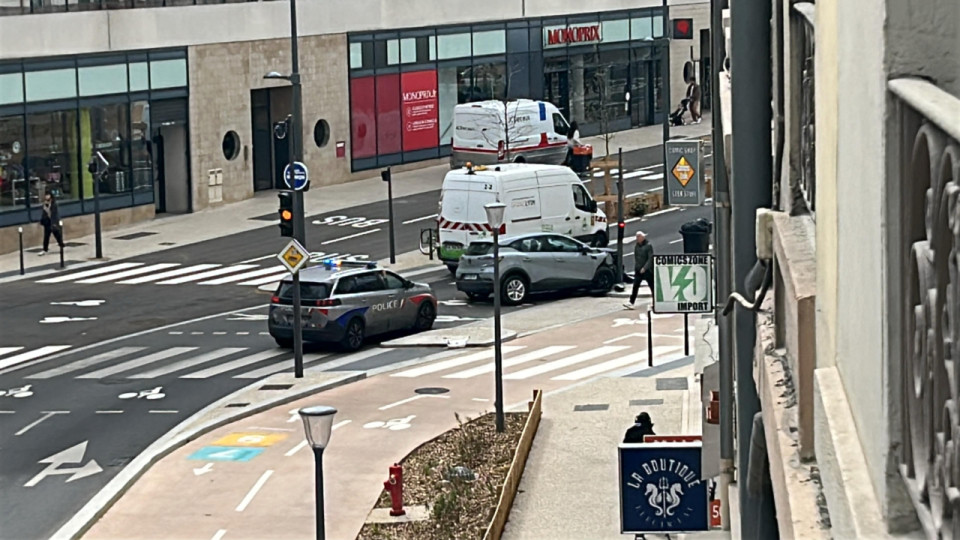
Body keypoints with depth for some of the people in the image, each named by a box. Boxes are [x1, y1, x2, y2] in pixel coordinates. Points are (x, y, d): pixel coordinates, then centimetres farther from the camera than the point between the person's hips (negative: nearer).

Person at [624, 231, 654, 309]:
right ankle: (631, 302, -9)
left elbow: (650, 258, -14)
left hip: (647, 270, -5)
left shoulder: (648, 246, -9)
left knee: (651, 285, 6)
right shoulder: (636, 246, 9)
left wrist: (645, 268, -20)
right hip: (638, 270, 5)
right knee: (635, 286, -4)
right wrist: (636, 266, 6)